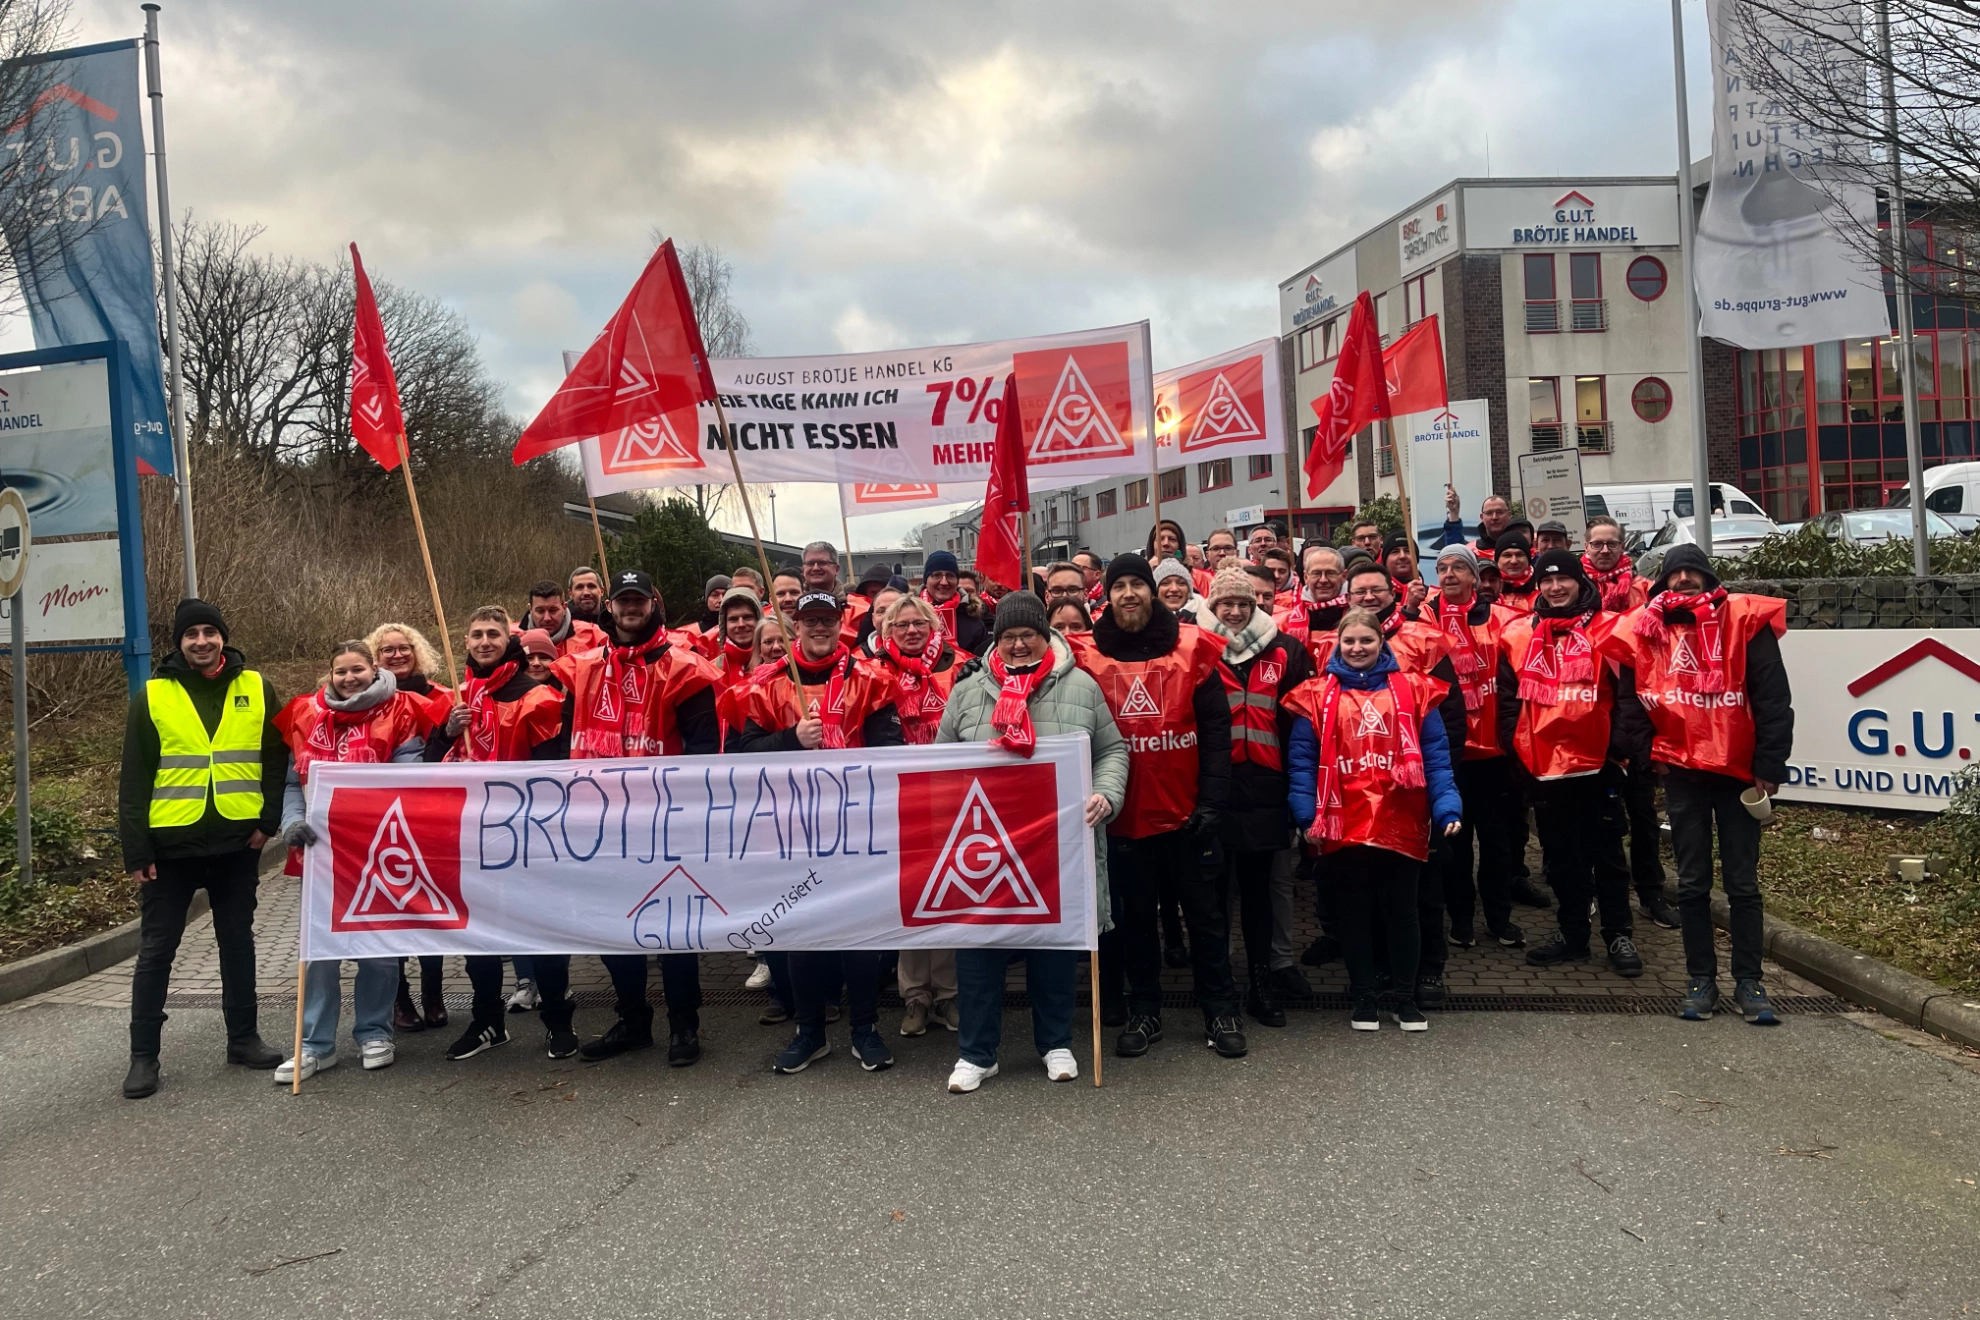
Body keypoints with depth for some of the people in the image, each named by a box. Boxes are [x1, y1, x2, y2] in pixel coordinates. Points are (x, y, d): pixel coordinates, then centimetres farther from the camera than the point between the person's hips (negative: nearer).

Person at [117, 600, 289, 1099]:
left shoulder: (256, 689, 3)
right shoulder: (152, 697, -2)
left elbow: (276, 758, 6)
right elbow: (134, 779, -2)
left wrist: (268, 820, -3)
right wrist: (136, 850, -7)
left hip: (237, 840, 2)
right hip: (171, 843, -1)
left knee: (237, 941, 12)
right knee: (156, 948, 5)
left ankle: (243, 1038, 23)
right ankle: (143, 1055, 13)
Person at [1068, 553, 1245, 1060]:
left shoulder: (1191, 648, -3)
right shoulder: (1087, 655, -1)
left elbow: (1215, 731, -4)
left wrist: (1211, 802, -9)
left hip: (1187, 813, -1)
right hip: (1123, 816, 1)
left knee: (1205, 914, 9)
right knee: (1134, 918, 13)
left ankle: (1220, 1011, 21)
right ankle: (1143, 1012, 26)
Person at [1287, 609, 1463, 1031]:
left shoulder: (1412, 690, 4)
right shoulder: (1317, 696, 2)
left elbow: (1435, 756, 2)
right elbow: (1303, 760, -1)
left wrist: (1447, 808, -9)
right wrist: (1306, 815, -9)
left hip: (1400, 824, 0)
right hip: (1342, 827, 0)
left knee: (1401, 911, 10)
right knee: (1353, 913, 10)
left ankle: (1404, 995, 25)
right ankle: (1364, 996, 25)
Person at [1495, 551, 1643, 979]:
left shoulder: (1607, 628, -1)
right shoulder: (1517, 634, 6)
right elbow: (1508, 697, 10)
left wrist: (1622, 743, -10)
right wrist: (1514, 745, 3)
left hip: (1598, 762, -3)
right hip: (1542, 764, 3)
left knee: (1605, 852, 6)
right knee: (1560, 855, 13)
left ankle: (1619, 936, 17)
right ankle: (1573, 933, 24)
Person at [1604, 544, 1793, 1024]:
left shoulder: (1744, 621, -3)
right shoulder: (1644, 630, 2)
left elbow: (1773, 698, -5)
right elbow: (1630, 700, 8)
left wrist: (1769, 765, -8)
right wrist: (1651, 753, -1)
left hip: (1739, 769, -2)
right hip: (1681, 771, 2)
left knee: (1742, 881, 5)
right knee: (1692, 882, 8)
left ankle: (1748, 981, 13)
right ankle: (1701, 979, 17)